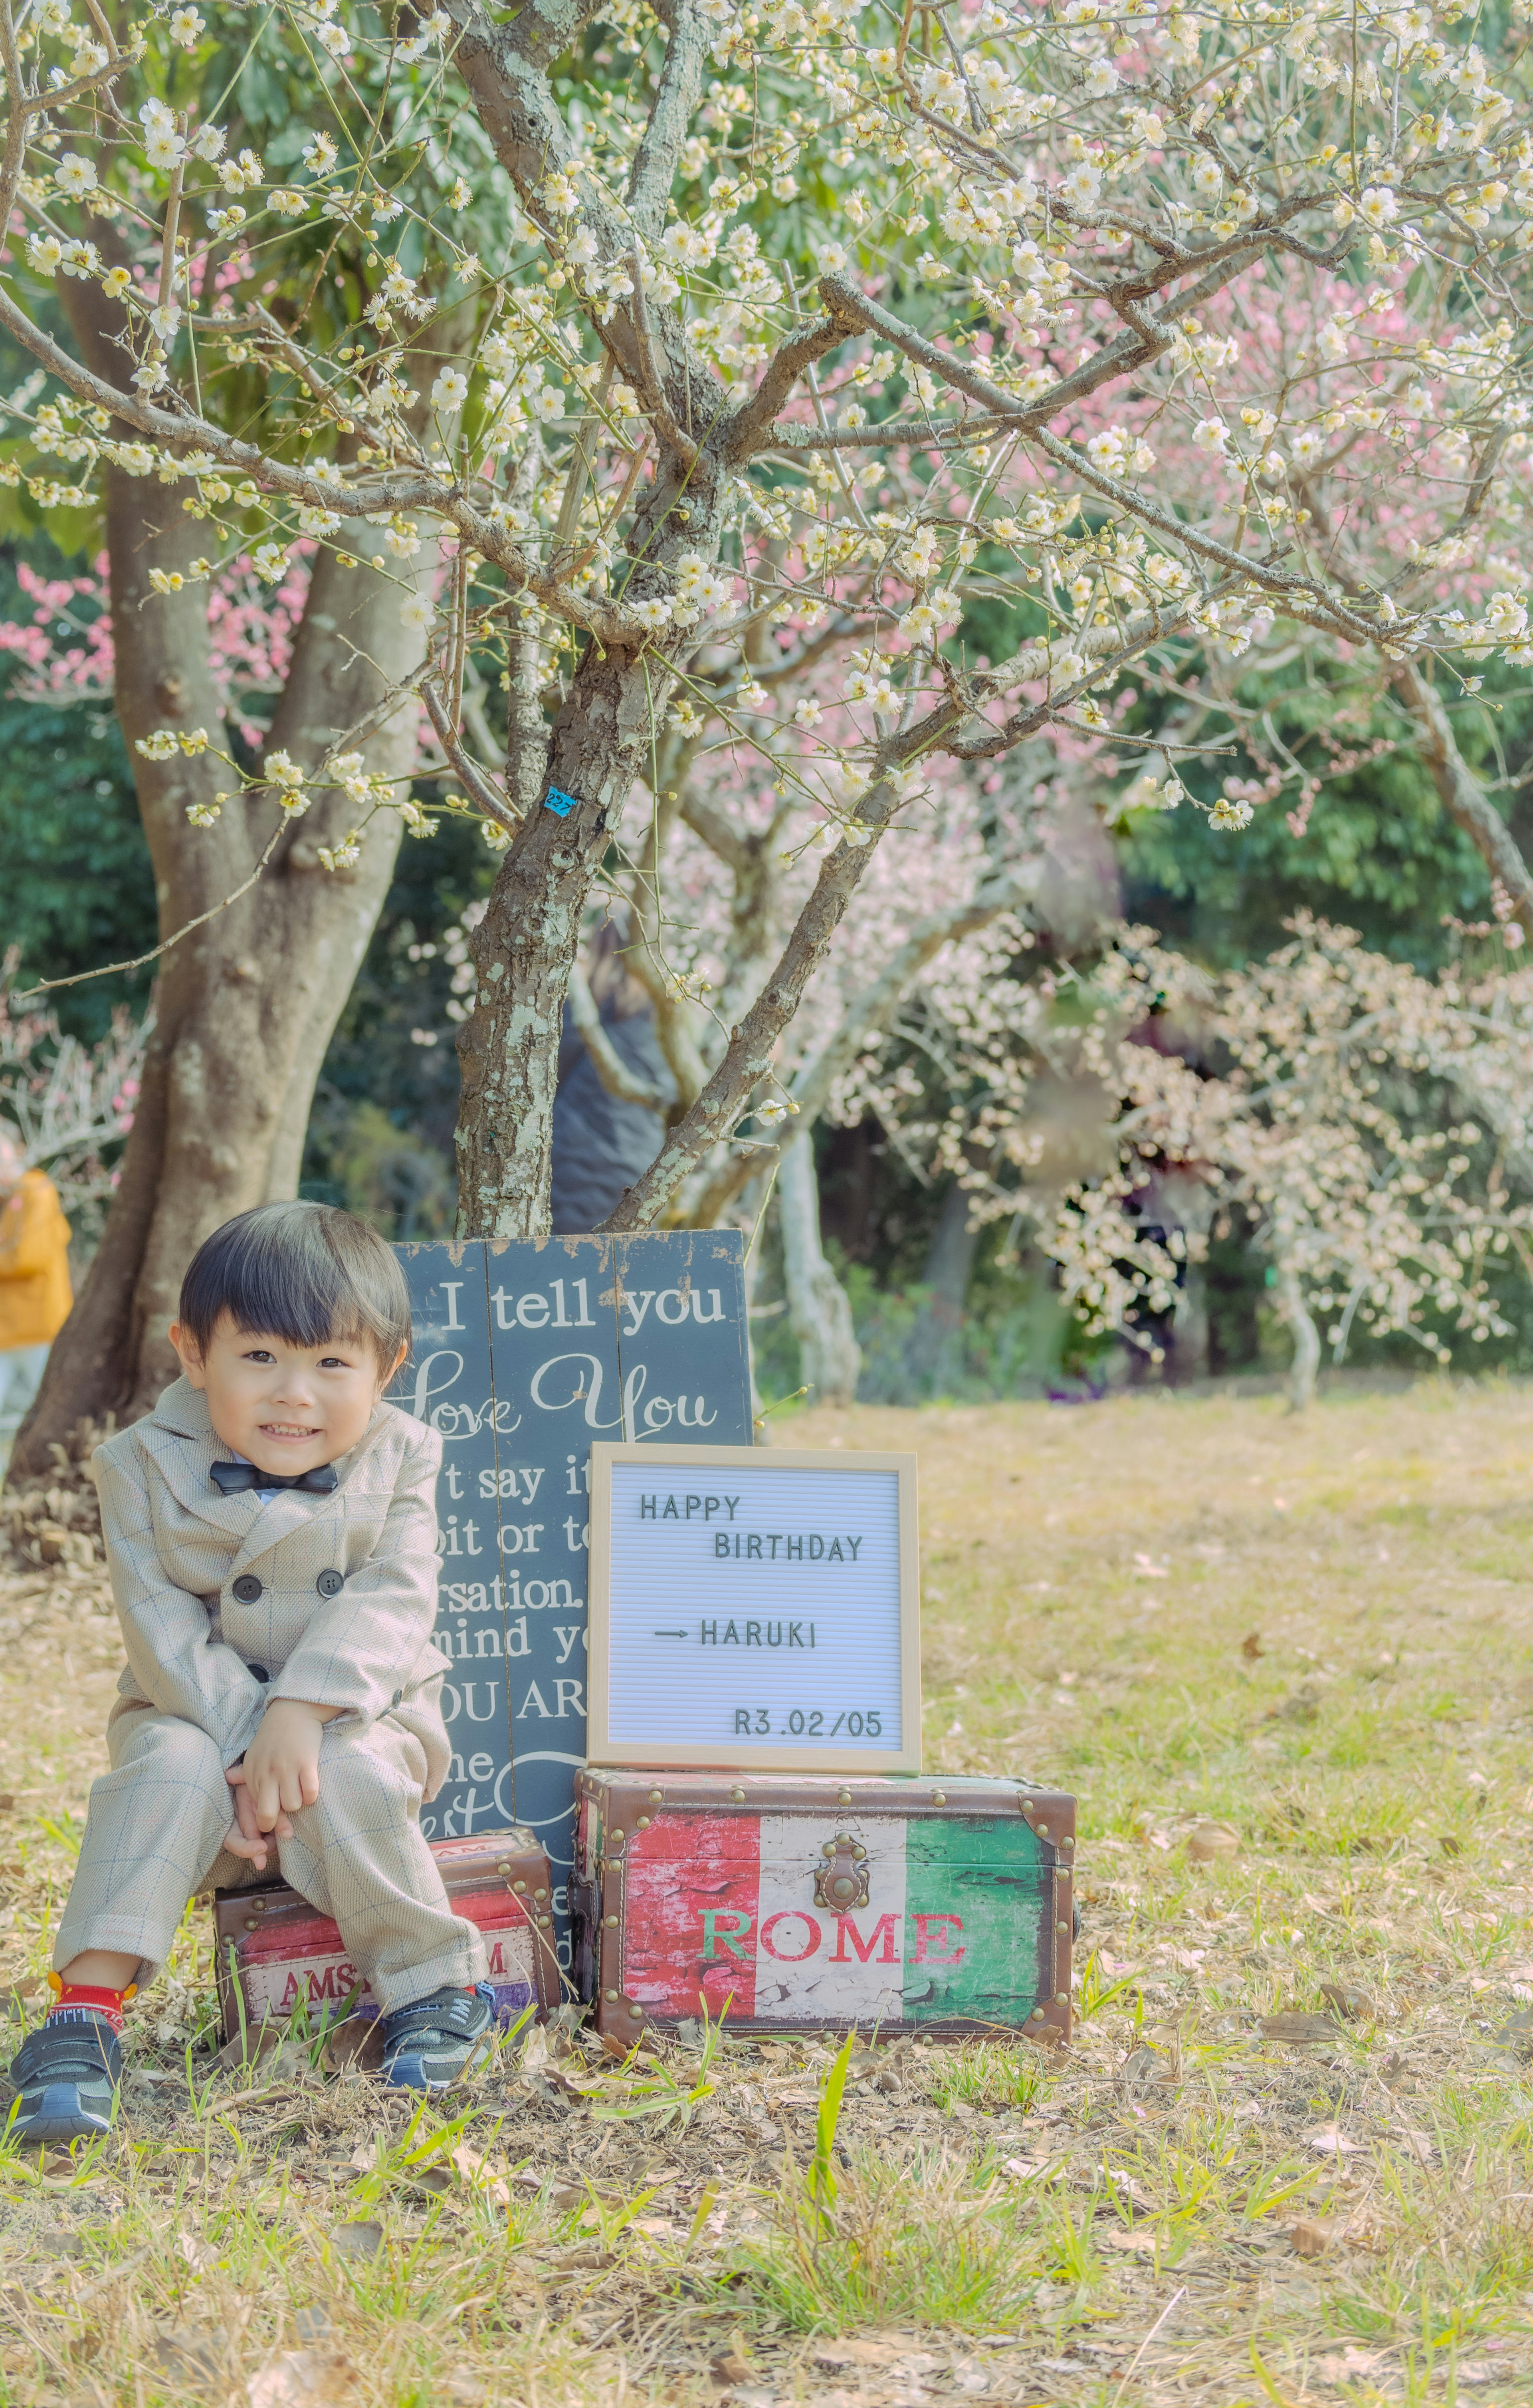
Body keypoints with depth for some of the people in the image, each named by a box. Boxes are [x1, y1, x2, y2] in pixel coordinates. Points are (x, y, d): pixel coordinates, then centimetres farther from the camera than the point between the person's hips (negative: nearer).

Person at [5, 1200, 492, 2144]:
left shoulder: (397, 1461, -4)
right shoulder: (146, 1466, -7)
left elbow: (388, 1604, -15)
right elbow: (164, 1629, -12)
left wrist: (302, 1714, -30)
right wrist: (241, 1747, -25)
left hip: (357, 1716, 0)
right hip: (199, 1712, 0)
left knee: (350, 1778, -32)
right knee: (170, 1770, -32)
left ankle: (435, 1987, -13)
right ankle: (85, 2013, -33)